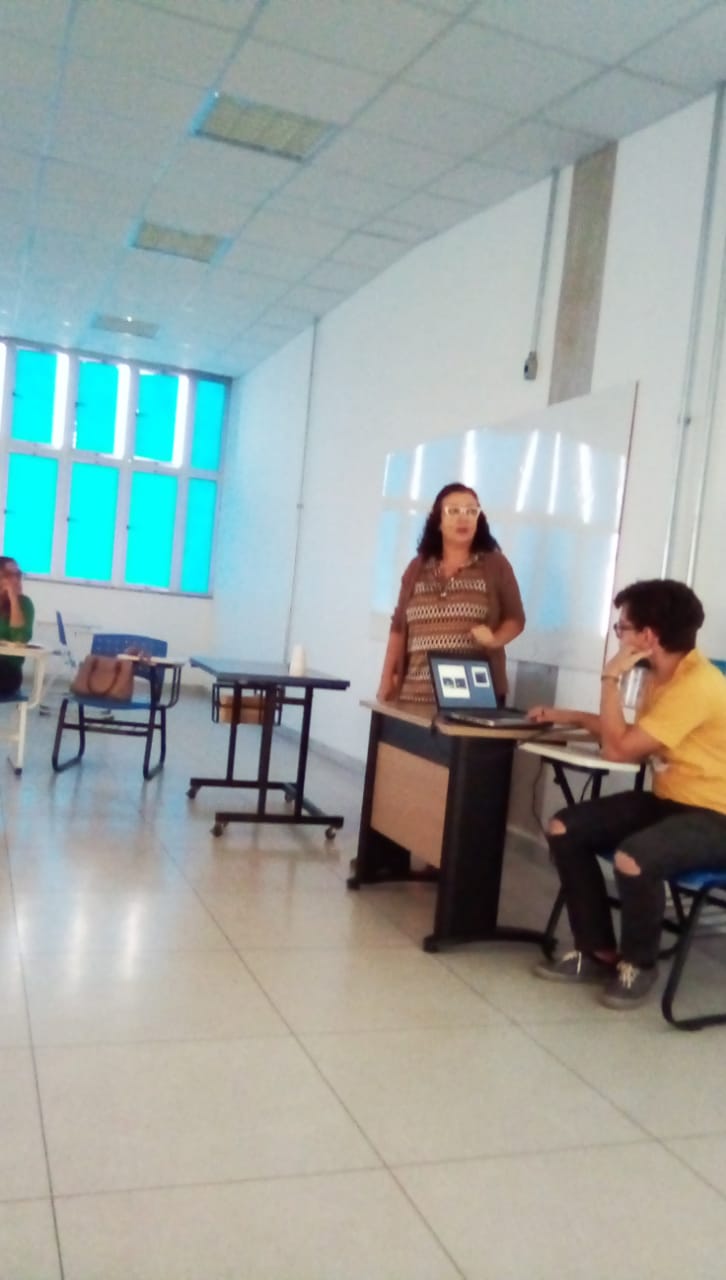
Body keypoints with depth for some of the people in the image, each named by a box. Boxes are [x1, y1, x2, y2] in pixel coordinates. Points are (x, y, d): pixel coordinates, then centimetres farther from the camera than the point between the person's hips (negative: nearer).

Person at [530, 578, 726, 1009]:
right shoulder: (662, 674, 6)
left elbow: (619, 748, -24)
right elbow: (631, 733, 21)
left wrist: (611, 679, -17)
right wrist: (571, 717, 15)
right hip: (669, 800, 10)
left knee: (632, 858, -36)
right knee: (564, 829, -4)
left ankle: (640, 963, -6)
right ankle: (599, 952, 6)